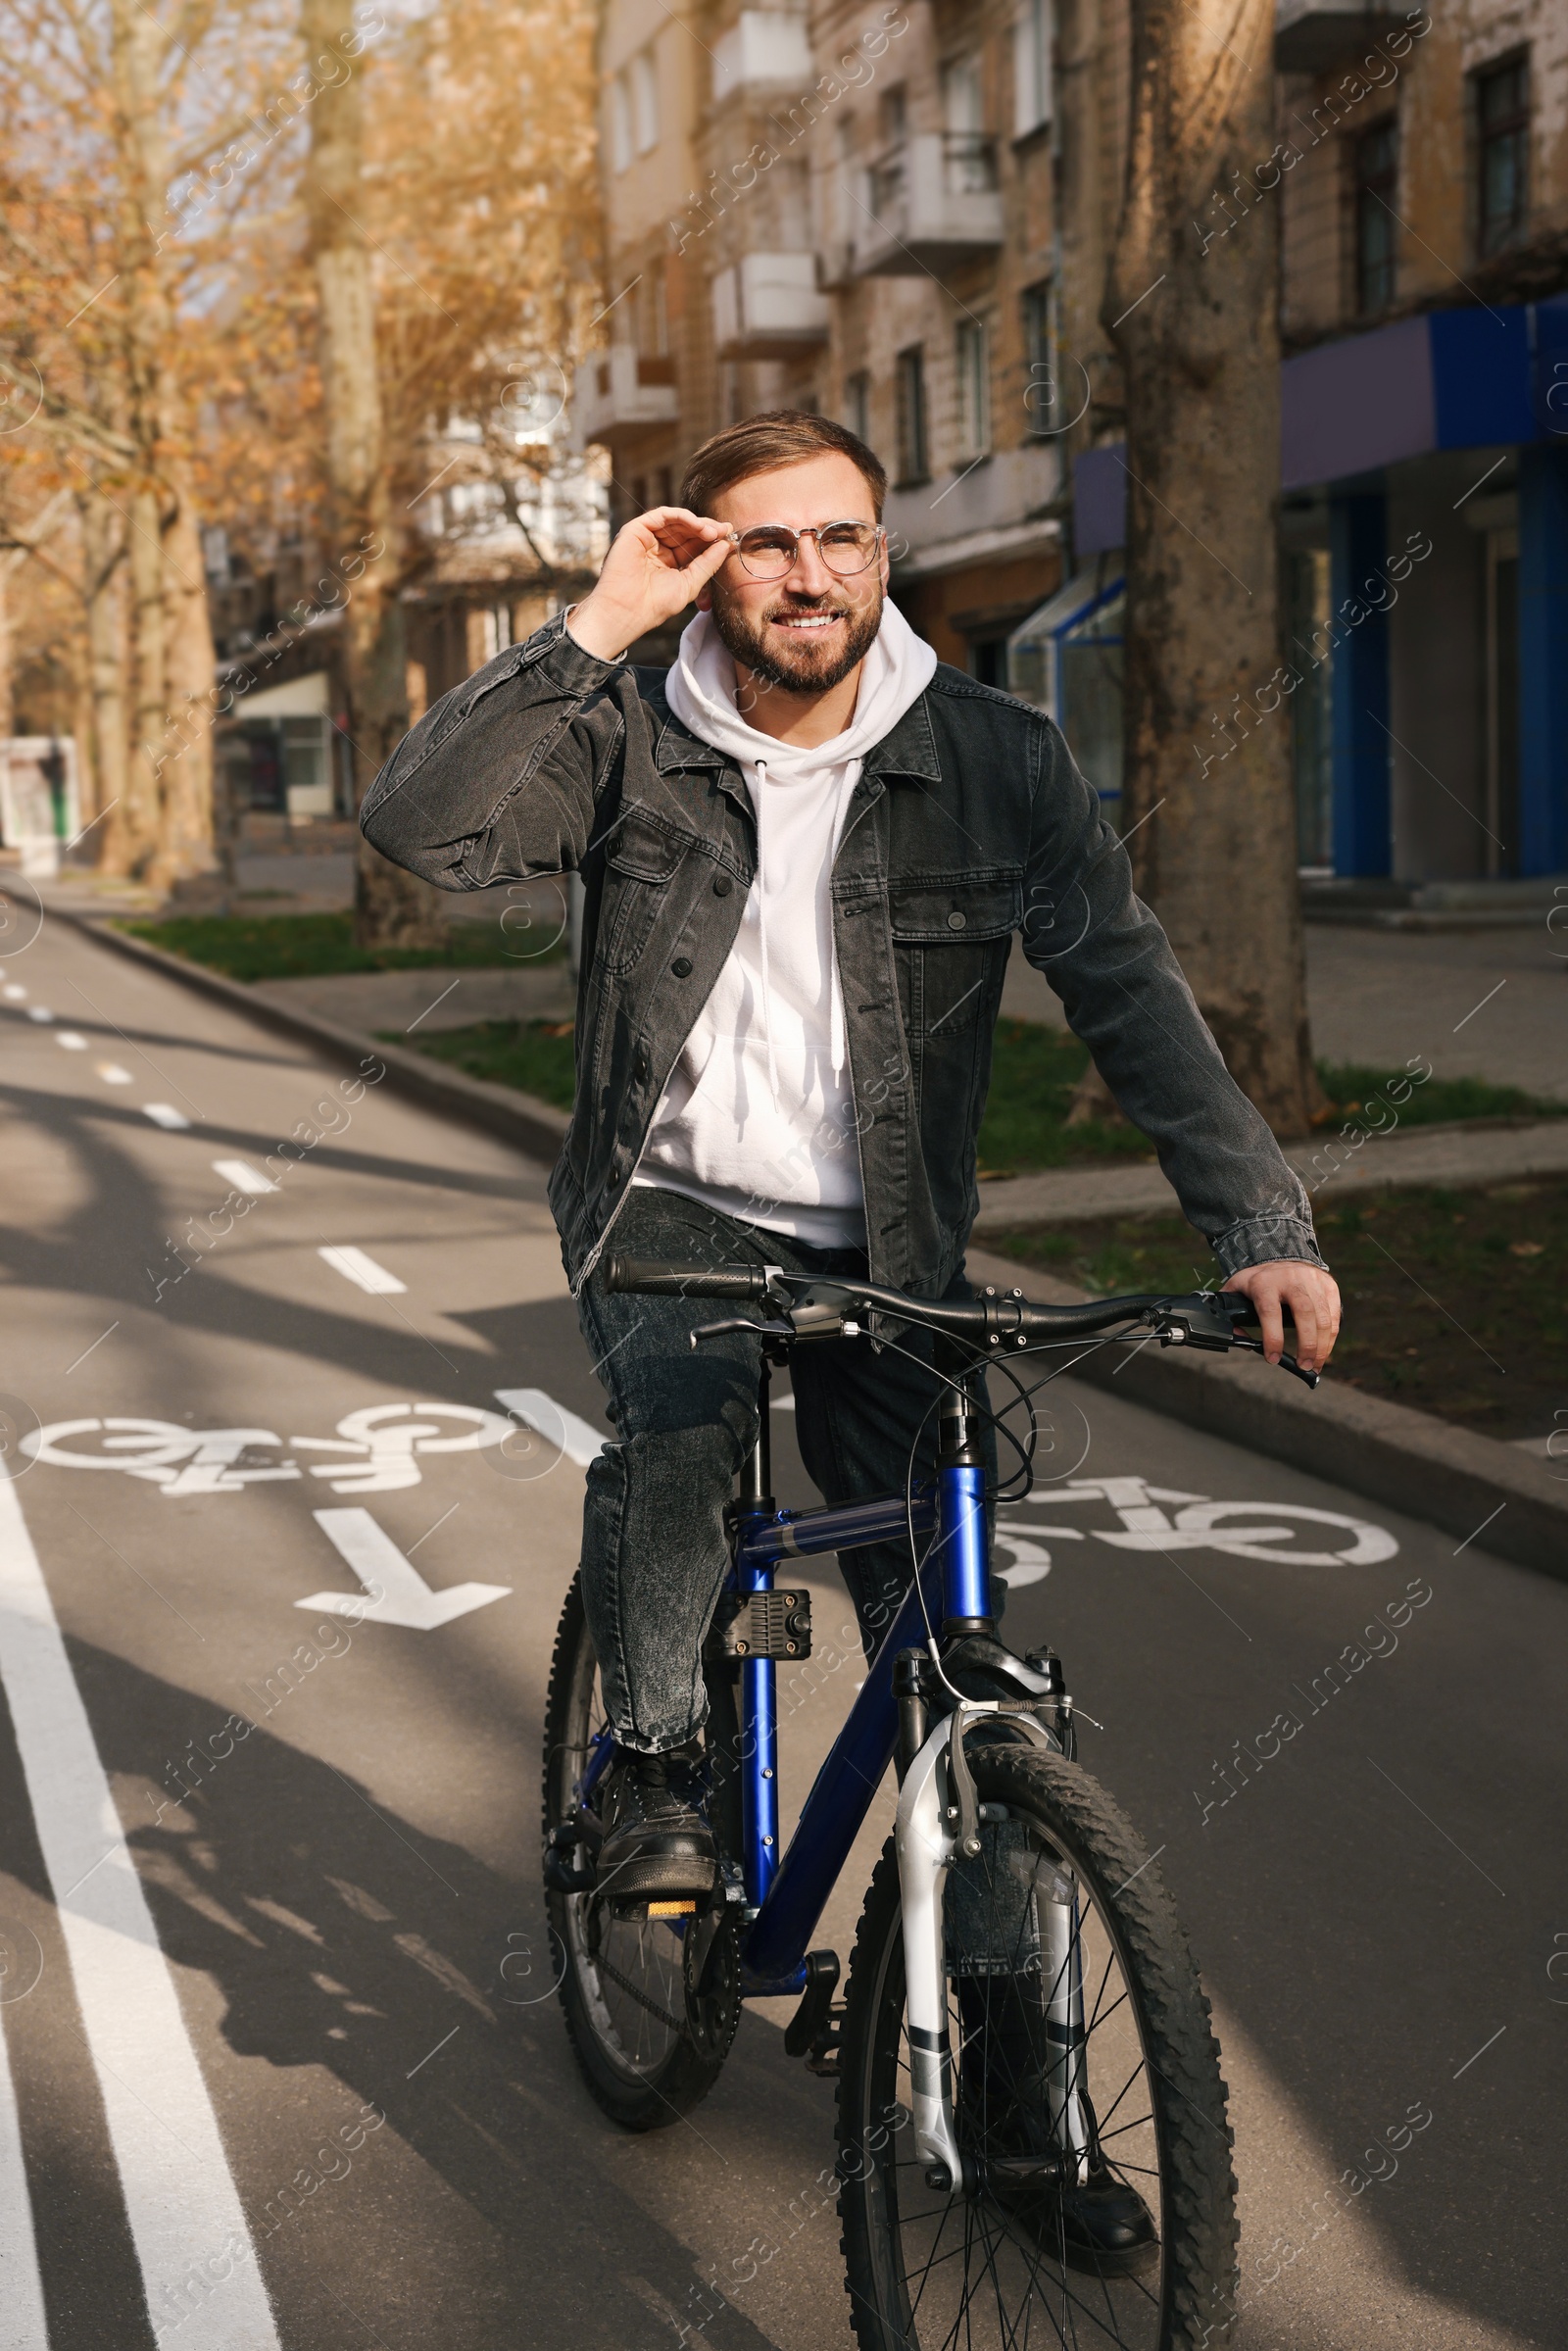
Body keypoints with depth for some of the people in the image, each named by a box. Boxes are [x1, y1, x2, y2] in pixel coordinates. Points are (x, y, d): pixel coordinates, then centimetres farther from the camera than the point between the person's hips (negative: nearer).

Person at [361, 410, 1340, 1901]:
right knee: (673, 1443, -31)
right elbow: (422, 826, -19)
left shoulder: (997, 760, -5)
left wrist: (1262, 1224, -23)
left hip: (887, 1249, 1)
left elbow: (1126, 990, -12)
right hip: (673, 1213, -1)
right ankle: (656, 1766, -6)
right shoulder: (633, 746, -4)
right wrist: (598, 627, -23)